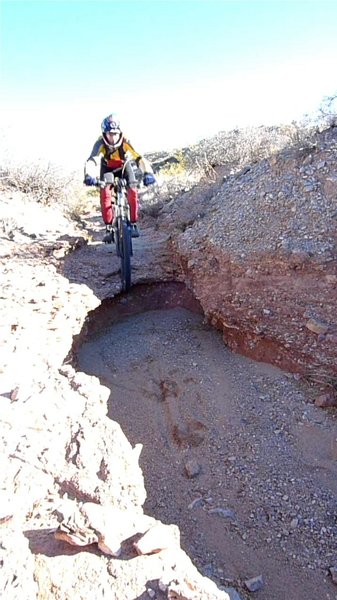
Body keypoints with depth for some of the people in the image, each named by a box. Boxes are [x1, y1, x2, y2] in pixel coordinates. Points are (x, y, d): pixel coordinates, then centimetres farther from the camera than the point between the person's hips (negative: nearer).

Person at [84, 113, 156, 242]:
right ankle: (109, 228, -14)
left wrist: (148, 173, -62)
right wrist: (88, 175, -68)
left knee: (132, 191, -24)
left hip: (124, 166, 0)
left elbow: (140, 158, -43)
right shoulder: (100, 144, -33)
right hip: (107, 168, 0)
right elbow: (92, 160, -47)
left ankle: (133, 224, -8)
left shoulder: (125, 142, -33)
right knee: (105, 193, -23)